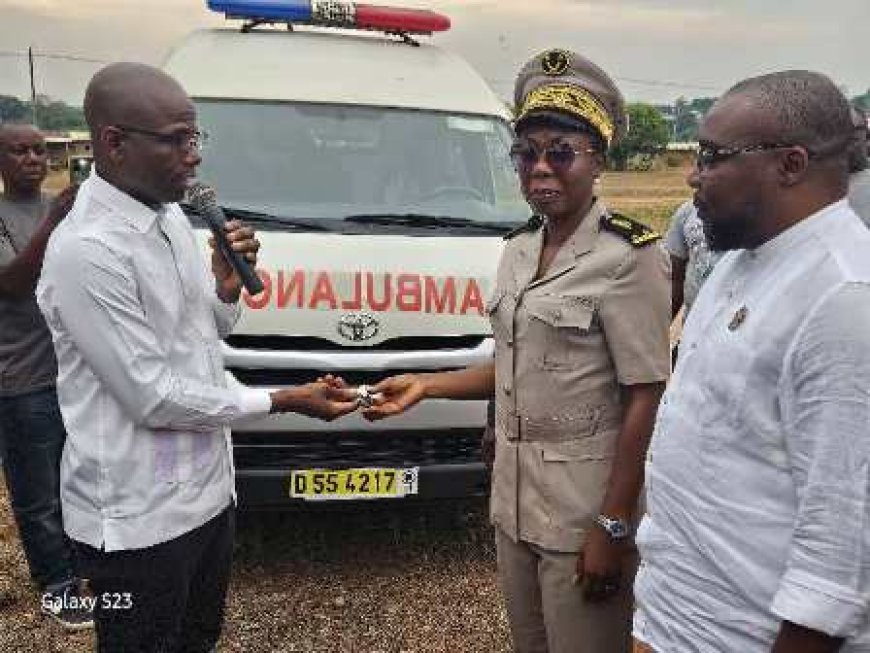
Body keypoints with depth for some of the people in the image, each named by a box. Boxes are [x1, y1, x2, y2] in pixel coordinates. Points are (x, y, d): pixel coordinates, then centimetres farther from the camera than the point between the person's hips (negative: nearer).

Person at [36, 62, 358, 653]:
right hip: (139, 517, -8)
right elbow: (152, 397, -23)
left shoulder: (170, 216, 4)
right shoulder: (87, 251, -23)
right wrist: (283, 401, -16)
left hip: (207, 489, 8)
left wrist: (226, 287, -9)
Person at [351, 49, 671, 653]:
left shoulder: (628, 257, -14)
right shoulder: (520, 250, 8)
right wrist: (426, 385, 8)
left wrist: (613, 527, -19)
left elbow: (645, 398, -16)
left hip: (585, 506, -7)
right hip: (515, 498, 7)